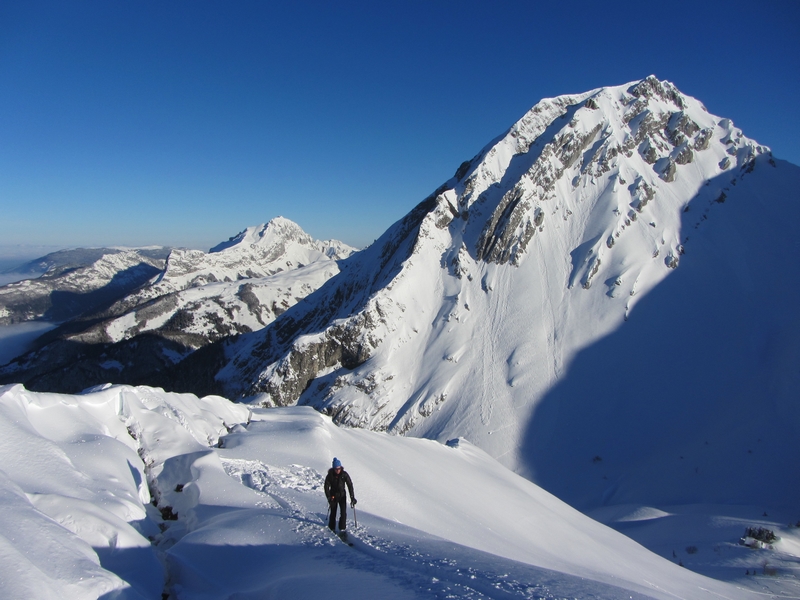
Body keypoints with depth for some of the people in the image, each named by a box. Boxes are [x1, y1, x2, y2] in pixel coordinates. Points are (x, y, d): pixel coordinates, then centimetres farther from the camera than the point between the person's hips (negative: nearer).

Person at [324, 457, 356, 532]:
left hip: (342, 495, 0)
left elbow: (350, 485, -12)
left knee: (343, 512, -10)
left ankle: (342, 527, 2)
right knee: (333, 512, 3)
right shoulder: (330, 475, -14)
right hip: (333, 495, 0)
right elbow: (326, 487, -9)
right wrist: (329, 497, -17)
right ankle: (332, 527, 23)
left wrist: (352, 497, -17)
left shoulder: (344, 474, -14)